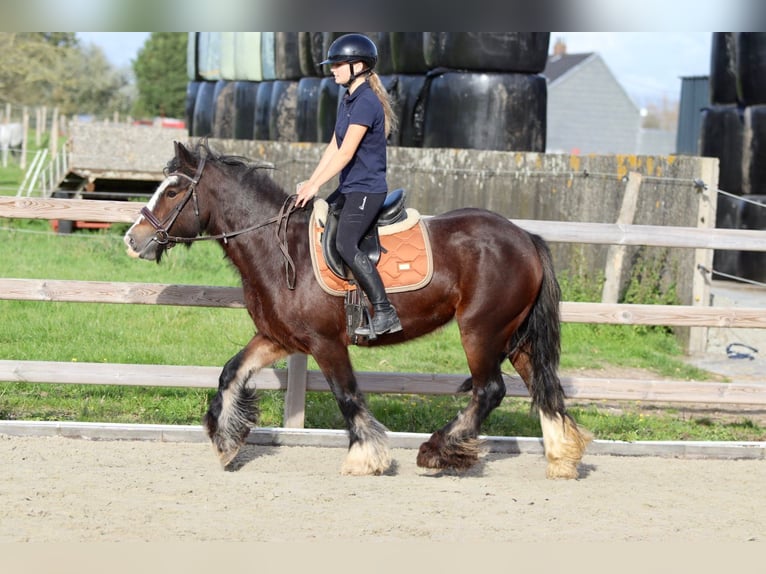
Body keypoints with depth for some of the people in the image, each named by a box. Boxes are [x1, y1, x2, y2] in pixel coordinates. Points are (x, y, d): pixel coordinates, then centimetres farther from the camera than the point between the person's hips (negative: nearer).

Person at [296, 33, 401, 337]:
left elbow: (346, 153, -22)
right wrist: (311, 181, 7)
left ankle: (385, 313, -18)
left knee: (346, 245, -20)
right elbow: (334, 147, 14)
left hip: (367, 189, -11)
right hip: (350, 188, 11)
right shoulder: (348, 100, 13)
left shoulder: (366, 102, -18)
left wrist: (316, 185, -21)